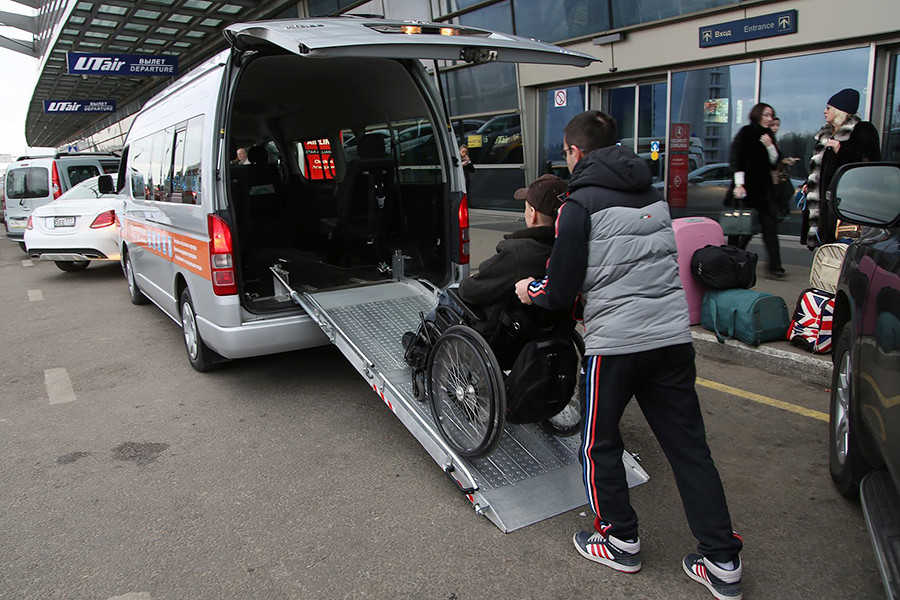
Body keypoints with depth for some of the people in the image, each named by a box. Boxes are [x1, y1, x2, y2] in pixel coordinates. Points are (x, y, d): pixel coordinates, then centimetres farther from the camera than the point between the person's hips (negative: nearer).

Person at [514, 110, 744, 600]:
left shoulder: (579, 205, -7)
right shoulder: (653, 196, 14)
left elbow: (561, 292, -6)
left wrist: (531, 293, 15)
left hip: (614, 342, -6)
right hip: (673, 336, 7)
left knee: (599, 445, 14)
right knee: (689, 446, 12)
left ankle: (621, 543, 27)